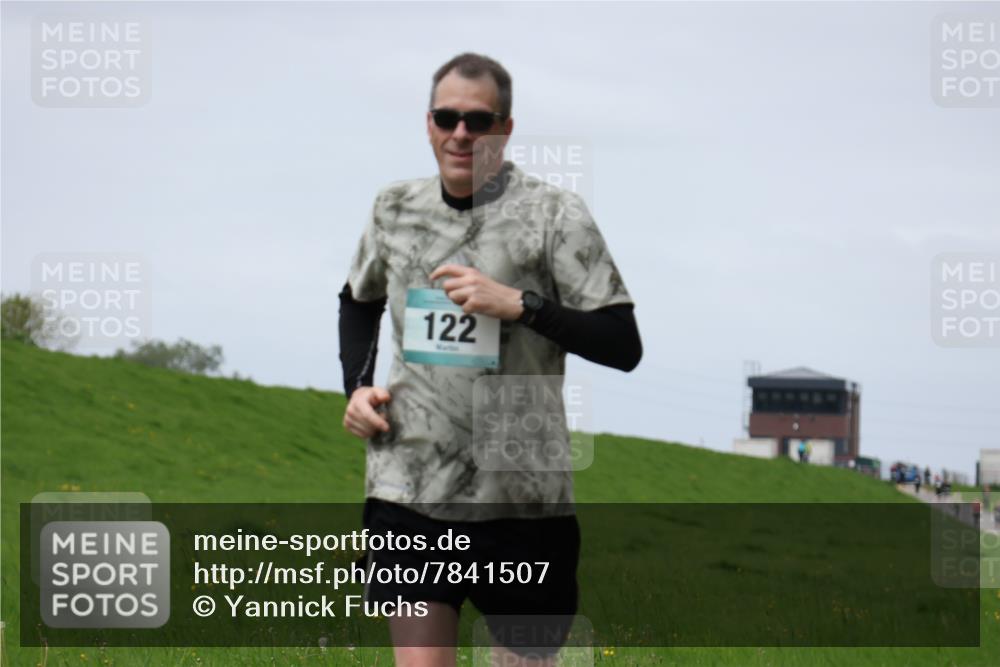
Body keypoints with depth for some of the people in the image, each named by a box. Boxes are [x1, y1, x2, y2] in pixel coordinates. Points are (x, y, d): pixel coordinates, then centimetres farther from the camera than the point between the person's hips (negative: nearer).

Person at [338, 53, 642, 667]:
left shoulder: (555, 214, -4)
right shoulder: (396, 209, 9)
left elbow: (623, 346, -9)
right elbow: (360, 301, 30)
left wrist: (519, 304, -19)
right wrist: (358, 385, 13)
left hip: (522, 495, -2)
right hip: (410, 491, 2)